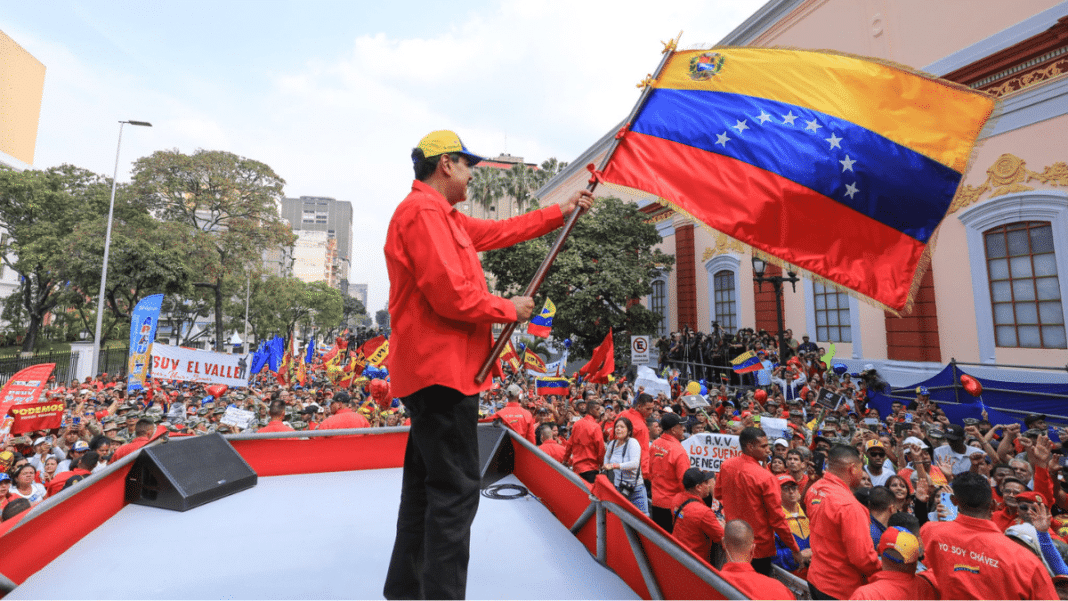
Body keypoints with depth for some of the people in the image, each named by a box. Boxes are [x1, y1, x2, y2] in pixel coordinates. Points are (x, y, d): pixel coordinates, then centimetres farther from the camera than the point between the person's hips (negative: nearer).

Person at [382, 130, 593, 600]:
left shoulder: (442, 216, 21)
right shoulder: (424, 212, -13)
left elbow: (500, 231, 23)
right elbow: (451, 295, -22)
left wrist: (561, 212, 26)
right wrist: (509, 309, -7)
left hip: (431, 370, 11)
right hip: (442, 371, -11)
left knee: (426, 485, 19)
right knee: (455, 490, -4)